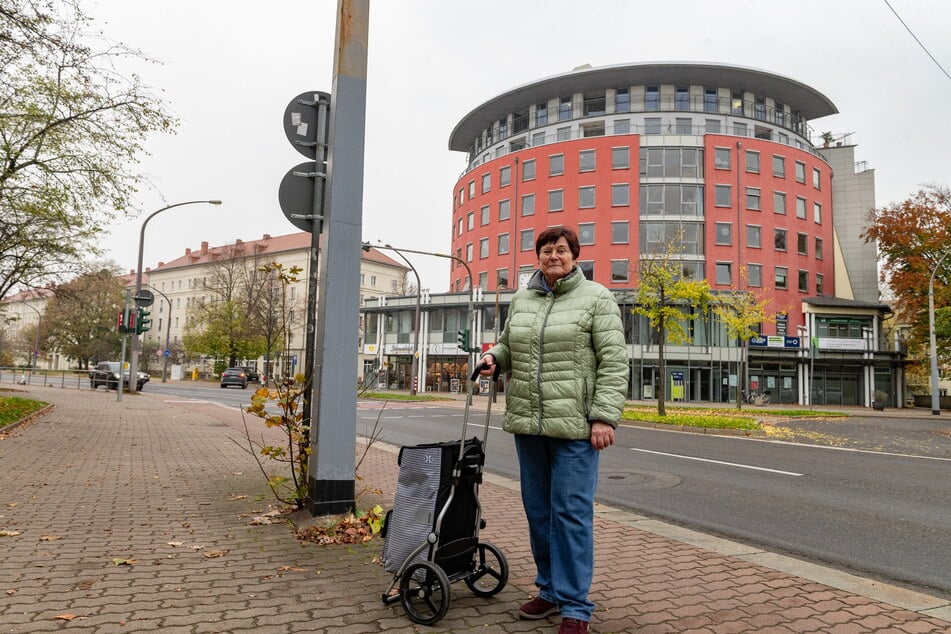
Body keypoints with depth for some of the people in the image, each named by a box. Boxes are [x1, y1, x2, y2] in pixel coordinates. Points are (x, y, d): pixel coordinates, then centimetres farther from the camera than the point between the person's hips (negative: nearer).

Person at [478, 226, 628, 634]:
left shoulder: (596, 298, -2)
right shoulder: (521, 300, 13)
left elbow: (614, 362, -7)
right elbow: (509, 344, 25)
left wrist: (605, 417, -14)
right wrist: (493, 356, 2)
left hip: (575, 424, -5)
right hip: (527, 423, 6)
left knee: (572, 513, -2)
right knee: (537, 509, 14)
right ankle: (550, 589, 30)